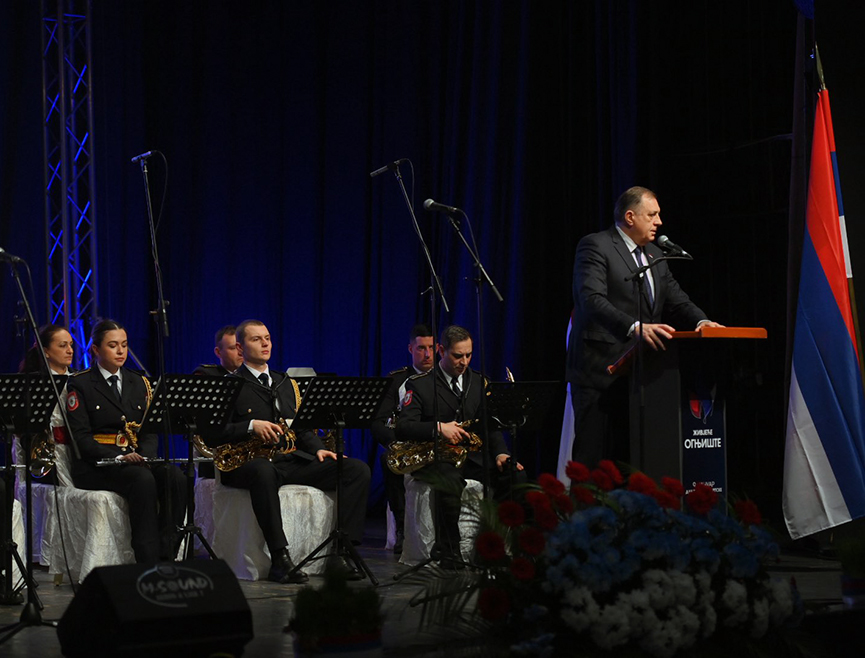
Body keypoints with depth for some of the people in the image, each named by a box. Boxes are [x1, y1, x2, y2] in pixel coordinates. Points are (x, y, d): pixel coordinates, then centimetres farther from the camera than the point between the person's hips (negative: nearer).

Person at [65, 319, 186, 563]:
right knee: (143, 480, -35)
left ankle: (167, 555, -28)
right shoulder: (79, 385, 3)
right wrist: (119, 457, -21)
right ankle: (147, 563, -37)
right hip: (94, 465, -5)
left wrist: (145, 455, -11)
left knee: (175, 477, -27)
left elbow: (150, 430, 13)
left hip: (136, 458, 5)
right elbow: (80, 436, -7)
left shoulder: (139, 383, 19)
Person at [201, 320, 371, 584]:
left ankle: (341, 552, -20)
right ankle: (280, 559, -42)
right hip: (249, 463, -6)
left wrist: (317, 449, 3)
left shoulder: (285, 383, 24)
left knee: (357, 469, -14)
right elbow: (211, 435, -6)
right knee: (263, 471, -44)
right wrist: (251, 426, -19)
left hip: (292, 461, 6)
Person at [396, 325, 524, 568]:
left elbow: (491, 425, 11)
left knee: (515, 476, -23)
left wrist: (500, 453, -9)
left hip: (472, 456, 4)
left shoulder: (480, 383, 16)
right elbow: (402, 428, -8)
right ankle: (449, 554, -24)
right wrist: (439, 428, -23)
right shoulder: (419, 384, 1)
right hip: (435, 458, -4)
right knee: (451, 483, -39)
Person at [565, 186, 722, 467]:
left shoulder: (654, 254, 19)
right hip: (600, 370, -7)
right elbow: (592, 299, -21)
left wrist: (701, 321, -9)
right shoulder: (595, 246, -7)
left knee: (627, 458, 6)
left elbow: (676, 299, 14)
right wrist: (635, 328, -36)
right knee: (593, 457, -7)